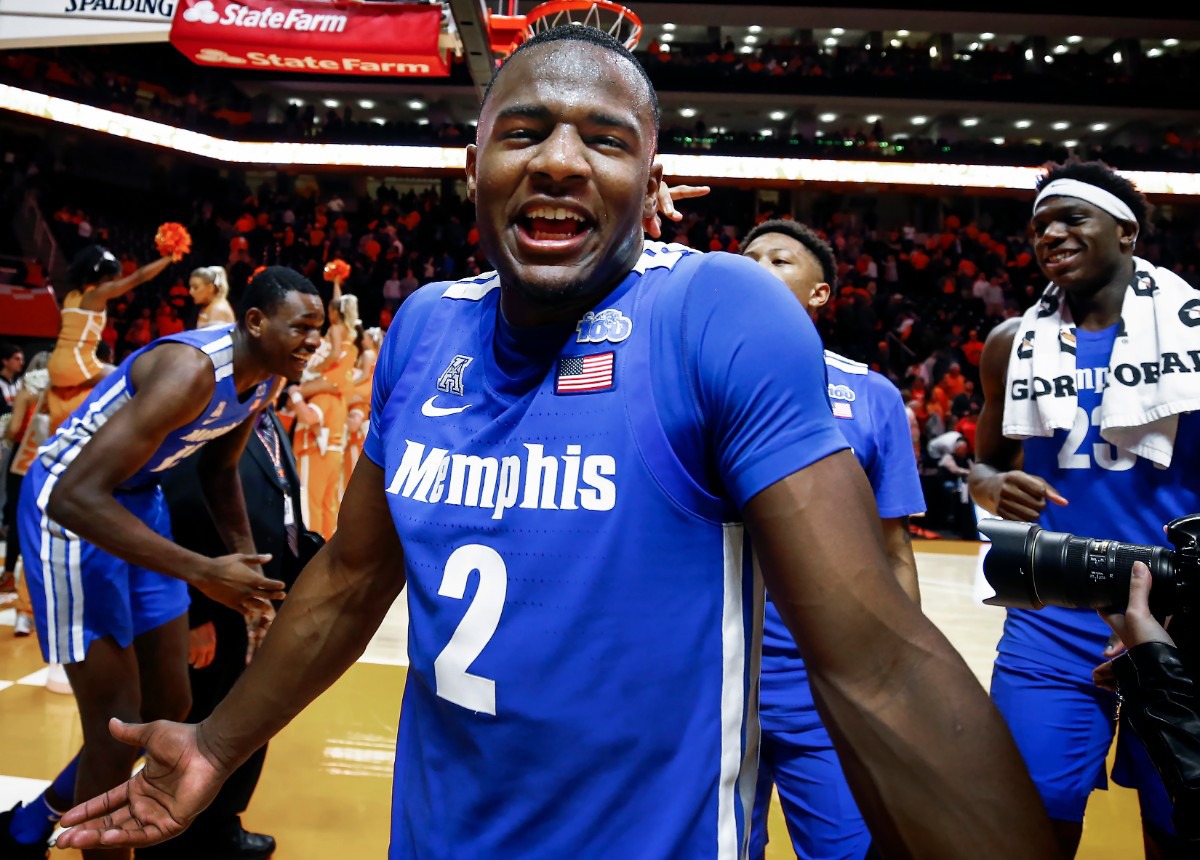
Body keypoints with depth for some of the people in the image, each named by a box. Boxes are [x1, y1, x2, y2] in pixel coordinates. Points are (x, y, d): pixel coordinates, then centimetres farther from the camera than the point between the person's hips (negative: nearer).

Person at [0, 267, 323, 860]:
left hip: (139, 500, 9)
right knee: (117, 728, -6)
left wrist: (246, 568, 9)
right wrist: (203, 573, -39)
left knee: (169, 706, 15)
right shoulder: (191, 371, -32)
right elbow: (75, 496, -37)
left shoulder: (263, 378, -4)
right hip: (74, 509, -9)